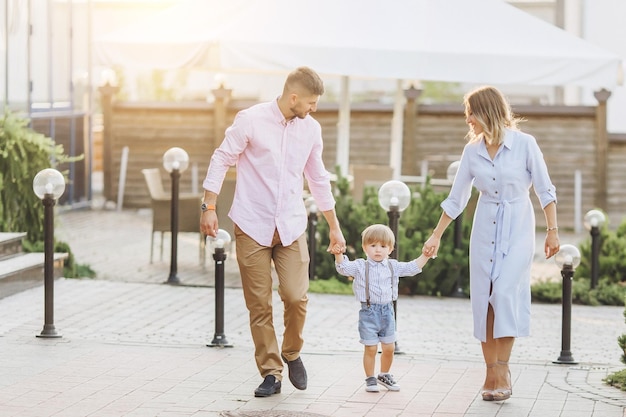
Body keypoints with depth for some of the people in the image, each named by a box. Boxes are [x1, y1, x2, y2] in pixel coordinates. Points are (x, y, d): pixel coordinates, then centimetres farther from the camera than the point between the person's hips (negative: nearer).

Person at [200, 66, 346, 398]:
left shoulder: (311, 129, 6)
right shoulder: (250, 120, -8)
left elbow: (318, 179, 16)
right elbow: (221, 160, -1)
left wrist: (334, 228, 19)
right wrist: (209, 208, -7)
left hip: (291, 226, 3)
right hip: (252, 226, -3)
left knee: (296, 296, -12)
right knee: (259, 305, -2)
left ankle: (292, 354, 14)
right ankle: (270, 373, 10)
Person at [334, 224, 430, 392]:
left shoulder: (393, 266, 7)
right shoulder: (360, 266, -3)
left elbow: (413, 268, 10)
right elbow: (343, 268, -14)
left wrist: (425, 255, 1)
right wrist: (339, 255, -31)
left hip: (387, 311, 4)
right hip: (369, 311, -4)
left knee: (389, 347, 10)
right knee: (370, 348, -2)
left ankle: (384, 375, 30)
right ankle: (370, 379, 12)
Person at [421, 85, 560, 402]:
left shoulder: (524, 144, -9)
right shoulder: (472, 150, 3)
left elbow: (545, 189, -4)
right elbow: (456, 198, 10)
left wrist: (552, 230, -8)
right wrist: (436, 236, 11)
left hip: (517, 227, -4)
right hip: (485, 229, 4)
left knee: (506, 292, -18)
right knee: (483, 298, -1)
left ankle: (502, 372, -16)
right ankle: (491, 373, 5)